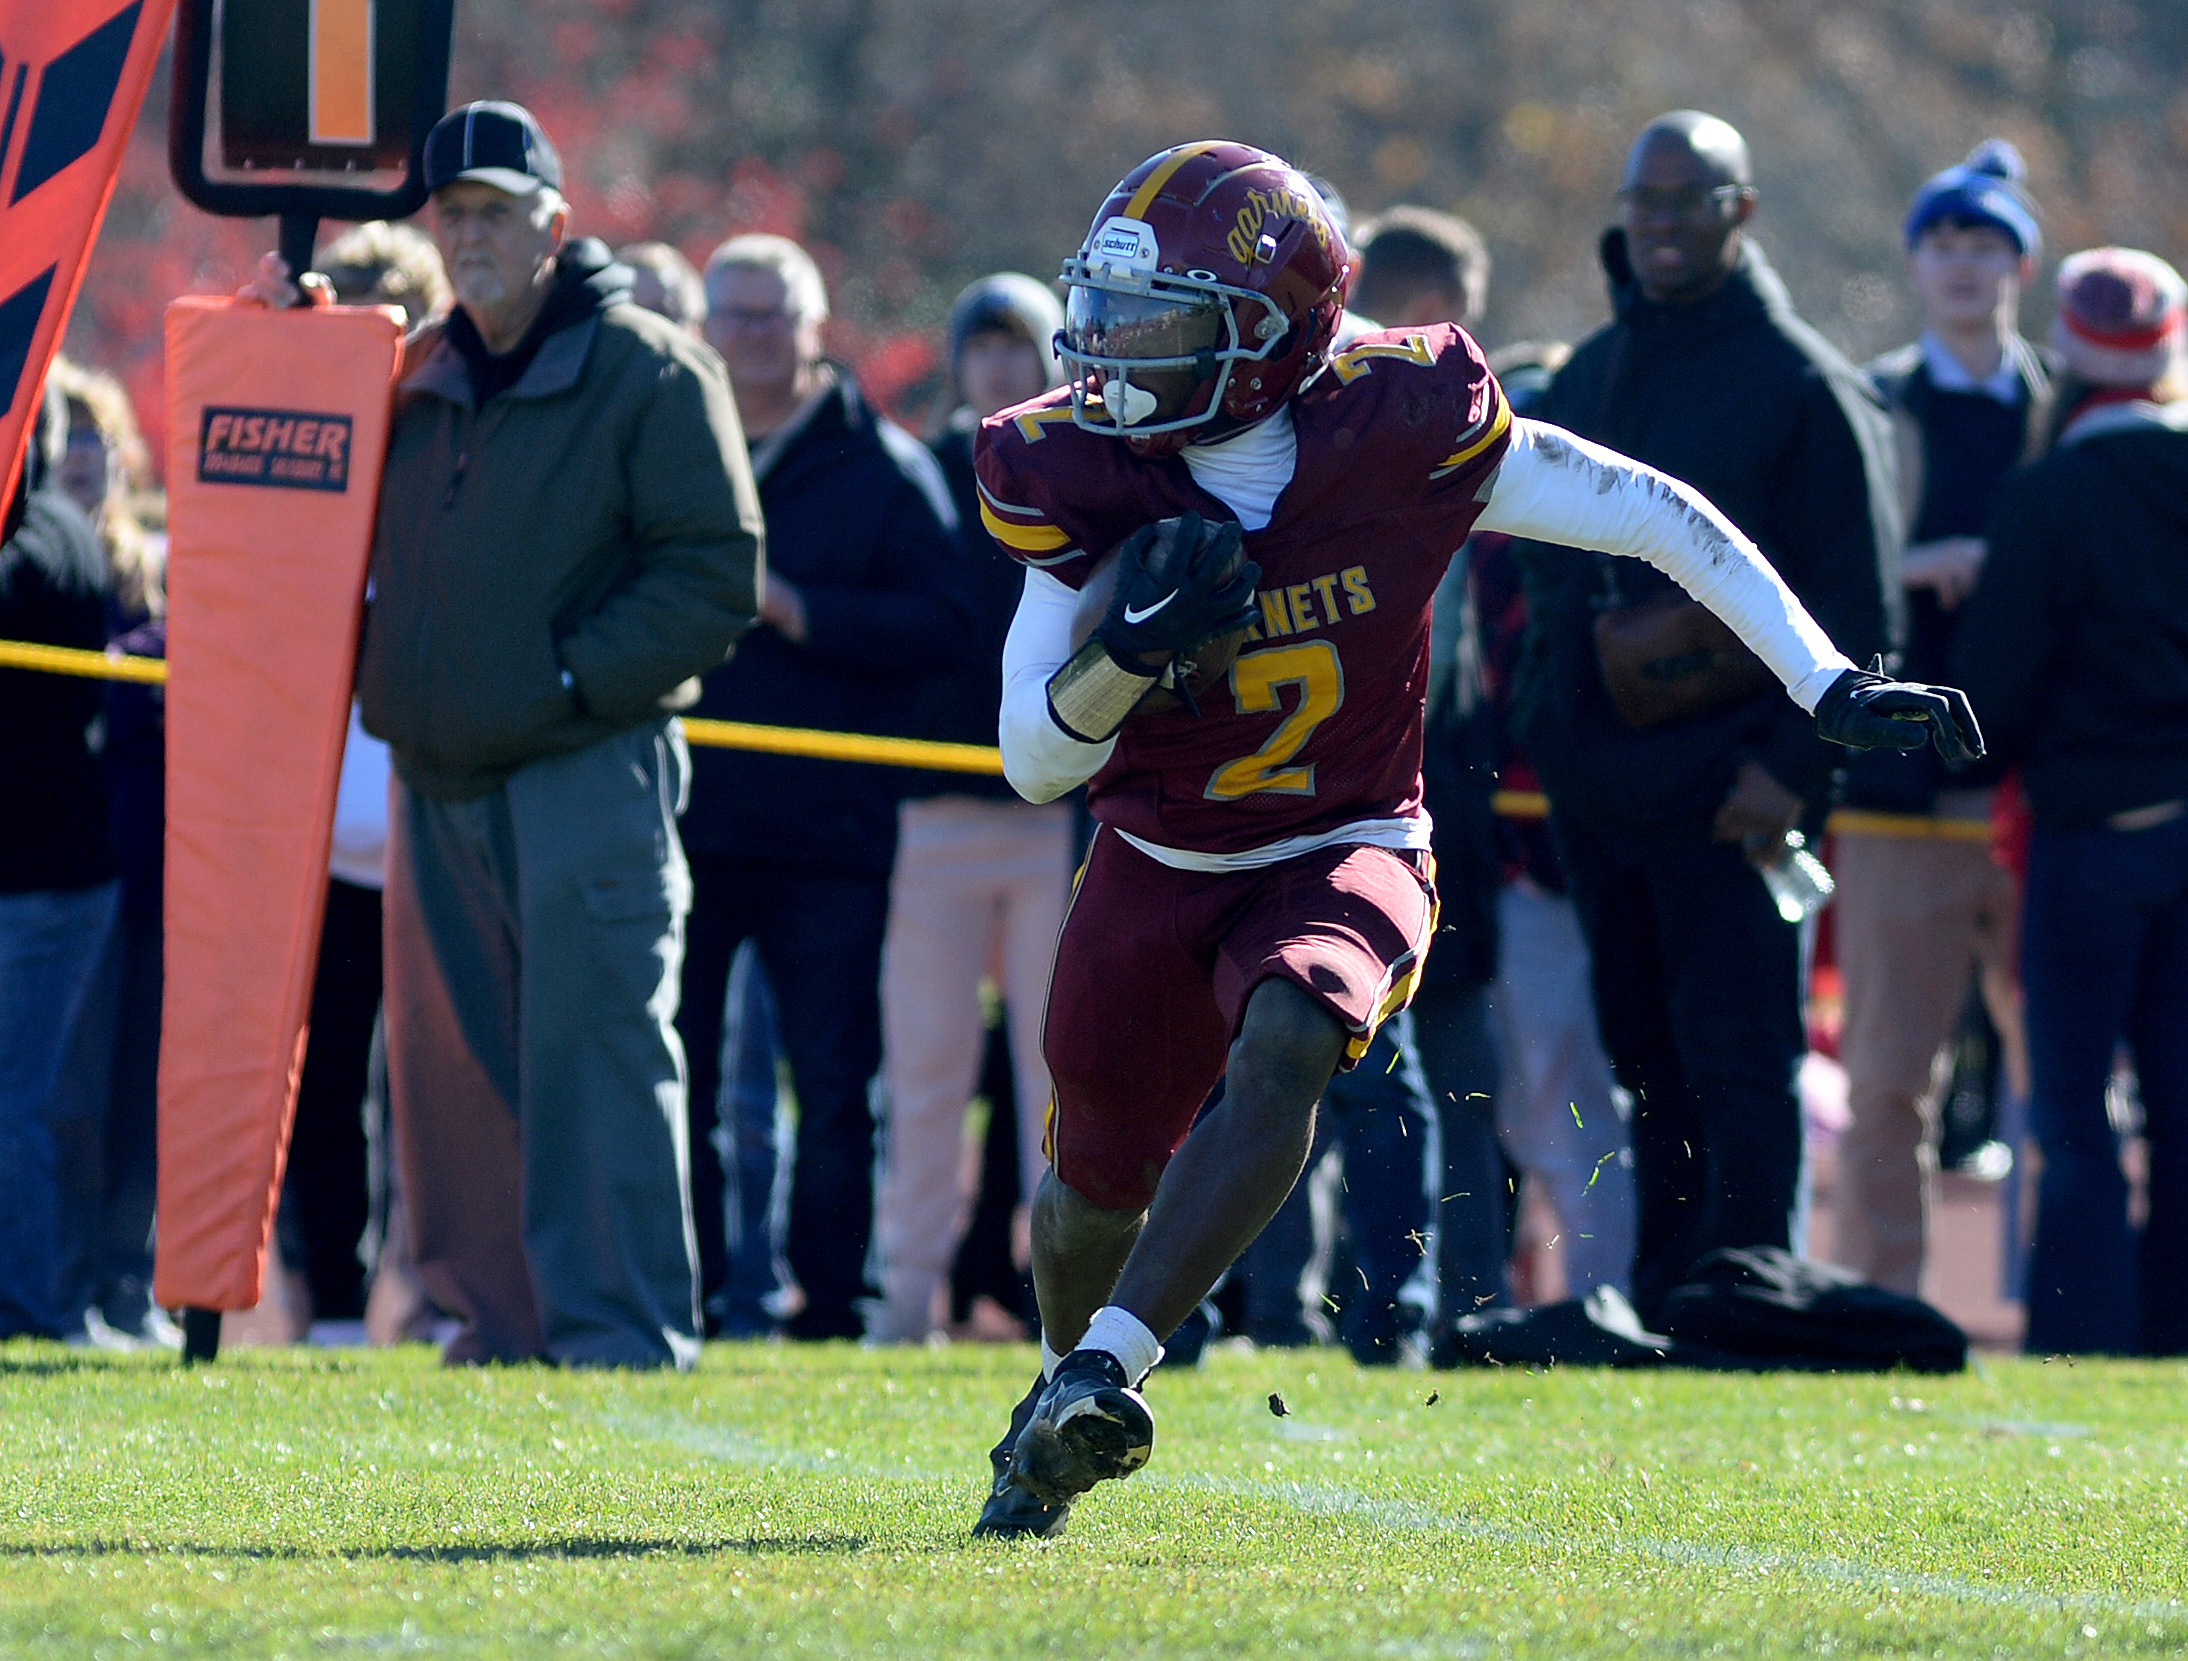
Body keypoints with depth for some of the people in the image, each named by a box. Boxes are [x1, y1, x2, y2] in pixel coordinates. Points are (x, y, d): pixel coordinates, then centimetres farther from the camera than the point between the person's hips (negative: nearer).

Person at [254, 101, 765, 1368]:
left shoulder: (653, 372, -4)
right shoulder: (417, 379, 16)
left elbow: (717, 579, -9)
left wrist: (574, 678, -15)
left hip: (588, 774, -7)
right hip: (437, 781, 7)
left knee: (593, 1054, -10)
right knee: (449, 1063, 7)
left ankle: (620, 1326, -9)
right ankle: (503, 1320, 15)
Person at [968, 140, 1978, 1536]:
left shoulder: (1393, 431, -20)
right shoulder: (1078, 481, -13)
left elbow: (1655, 515, -12)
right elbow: (1036, 763, -9)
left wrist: (1829, 685, -14)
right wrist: (1120, 650, -31)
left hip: (1345, 855, -3)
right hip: (1159, 865, 3)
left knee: (1283, 1043, -34)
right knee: (1099, 1187, 13)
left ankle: (1102, 1374, -34)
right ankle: (1070, 1373, 47)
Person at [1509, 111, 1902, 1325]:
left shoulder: (1803, 387, -4)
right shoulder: (1585, 378, 15)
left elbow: (1852, 615, -7)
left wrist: (1793, 769, -16)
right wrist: (1539, 741, 14)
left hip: (1723, 780, -7)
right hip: (1595, 777, 7)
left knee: (1736, 1066, -7)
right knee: (1648, 1060, 12)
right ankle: (1658, 1316, 17)